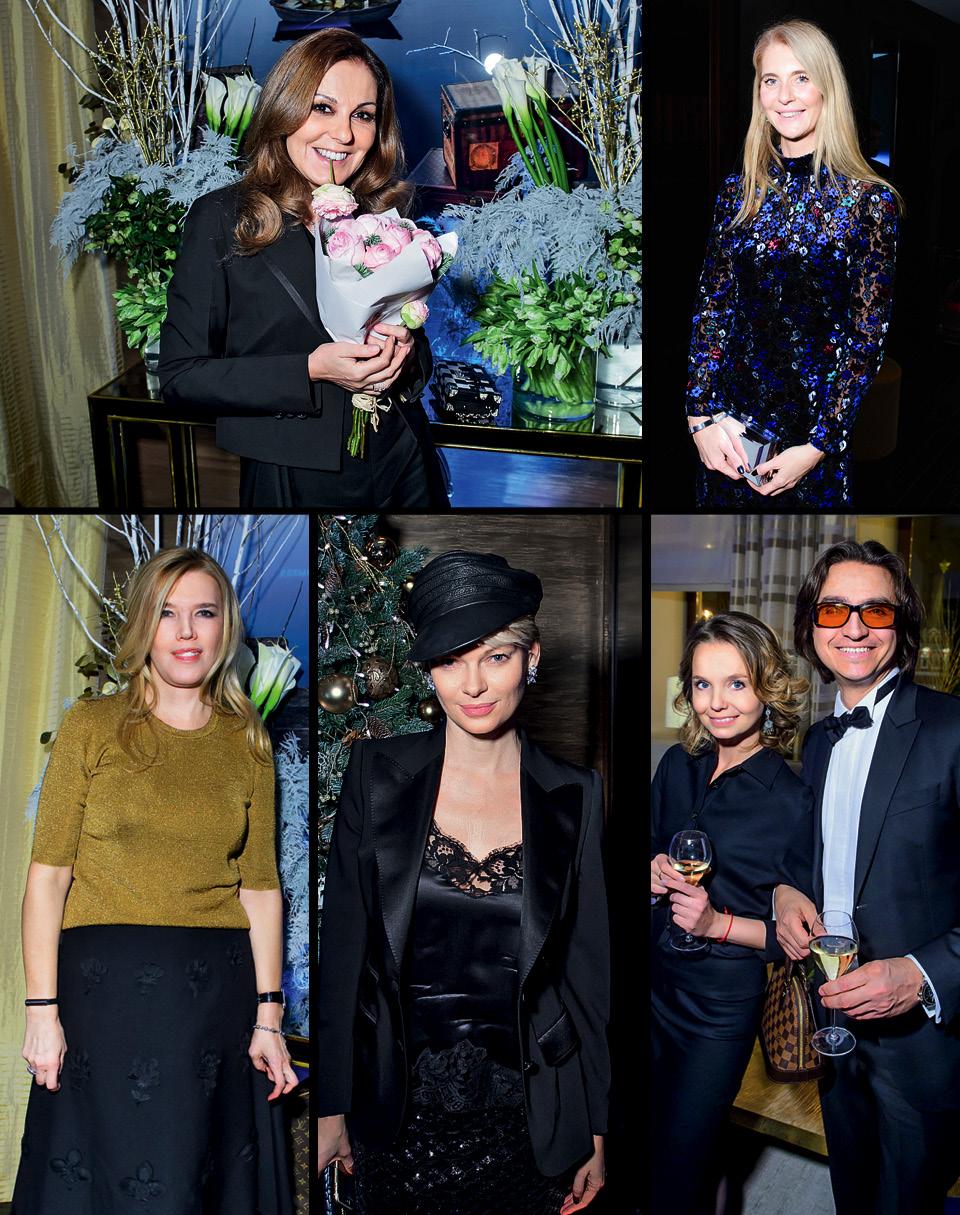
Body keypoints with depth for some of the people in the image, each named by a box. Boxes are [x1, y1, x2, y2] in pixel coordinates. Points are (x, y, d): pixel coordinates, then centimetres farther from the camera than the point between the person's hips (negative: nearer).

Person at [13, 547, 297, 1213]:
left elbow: (261, 886, 6)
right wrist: (42, 1009, -9)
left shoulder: (249, 742, 7)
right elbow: (48, 873, -3)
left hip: (218, 988, 2)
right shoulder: (91, 726, 0)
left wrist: (268, 1017, 1)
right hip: (105, 986, -2)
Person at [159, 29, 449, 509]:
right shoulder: (222, 218, -8)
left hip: (404, 470, 4)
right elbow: (179, 374, -11)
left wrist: (406, 356, -11)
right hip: (294, 482, -3)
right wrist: (311, 371, -21)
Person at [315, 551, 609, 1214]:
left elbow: (589, 968, 1)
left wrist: (598, 1133, 3)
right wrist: (331, 1107, -1)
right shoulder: (379, 774, -6)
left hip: (523, 1114, 0)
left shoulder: (573, 796, -4)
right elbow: (342, 948, -2)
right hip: (399, 1112, 0)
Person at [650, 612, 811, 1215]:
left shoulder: (791, 800, -17)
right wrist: (654, 871, -7)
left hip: (723, 1002, -5)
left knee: (680, 1166, 7)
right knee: (655, 1136, 23)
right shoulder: (678, 766, -2)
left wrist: (719, 923, -23)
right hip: (654, 979, 6)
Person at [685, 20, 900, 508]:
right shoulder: (739, 192, 4)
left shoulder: (871, 201, -7)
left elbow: (867, 337, -8)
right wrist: (702, 415, -8)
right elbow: (711, 307, 3)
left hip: (815, 428, -3)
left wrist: (817, 446, -14)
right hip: (729, 425, 3)